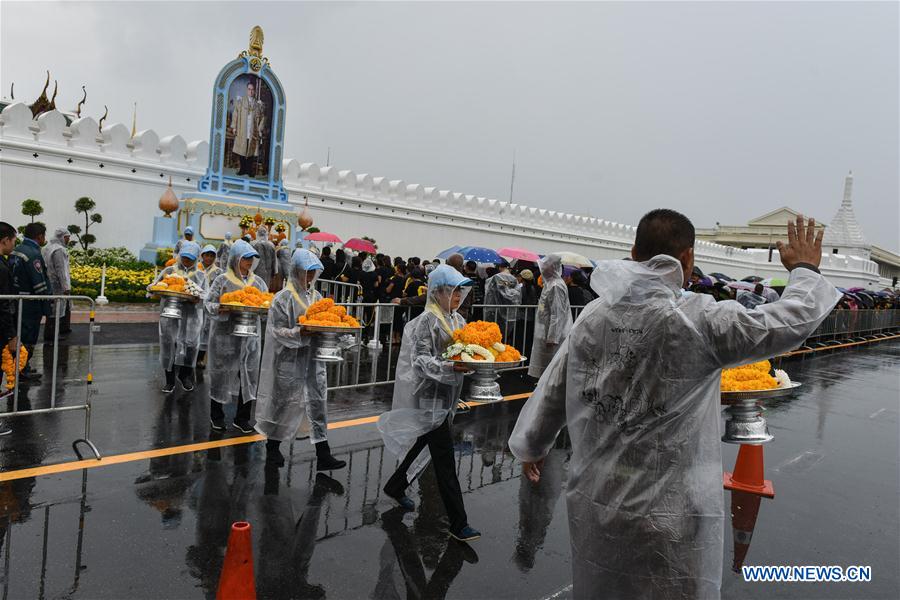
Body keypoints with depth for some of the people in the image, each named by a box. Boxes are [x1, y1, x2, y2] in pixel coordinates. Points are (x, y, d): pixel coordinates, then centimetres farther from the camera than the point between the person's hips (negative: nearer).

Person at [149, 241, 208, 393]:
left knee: (191, 344, -7)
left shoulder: (200, 275, 11)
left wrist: (199, 298, -16)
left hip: (191, 314, 0)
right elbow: (154, 286, 12)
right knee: (169, 344, 3)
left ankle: (185, 375, 18)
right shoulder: (169, 271, 10)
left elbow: (207, 294, 6)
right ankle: (169, 381, 16)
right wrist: (152, 287, -11)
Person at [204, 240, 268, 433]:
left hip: (250, 335, 4)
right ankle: (216, 416, 25)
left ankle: (242, 418, 18)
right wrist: (223, 309, -22)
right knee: (222, 374, 7)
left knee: (249, 375, 5)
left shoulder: (258, 281, 8)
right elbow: (208, 304, -3)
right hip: (225, 335, -3)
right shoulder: (223, 280, -2)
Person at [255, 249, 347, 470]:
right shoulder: (284, 298, -9)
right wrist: (299, 333, -26)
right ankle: (272, 448, 30)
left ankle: (323, 455, 9)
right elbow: (277, 331, -13)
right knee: (284, 403, 8)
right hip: (290, 361, -5)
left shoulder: (316, 296, 8)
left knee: (318, 403, 4)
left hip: (313, 359, 5)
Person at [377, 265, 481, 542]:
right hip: (431, 397, -8)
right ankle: (458, 524, 0)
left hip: (447, 396, 9)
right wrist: (449, 367, -33)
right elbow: (421, 359, -19)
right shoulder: (427, 321, -14)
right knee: (445, 460, -6)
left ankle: (396, 487, 42)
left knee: (424, 445, 21)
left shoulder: (457, 319, 10)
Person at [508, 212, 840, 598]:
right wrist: (805, 269, 13)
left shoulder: (592, 316, -2)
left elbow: (551, 392, 7)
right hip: (668, 521, -5)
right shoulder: (700, 320, -17)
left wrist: (530, 446, 23)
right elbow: (795, 321, -7)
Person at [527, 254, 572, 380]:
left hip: (553, 336, -10)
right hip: (545, 334, 10)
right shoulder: (550, 283, 13)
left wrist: (552, 338, -22)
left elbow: (557, 314, -22)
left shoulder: (556, 286, -18)